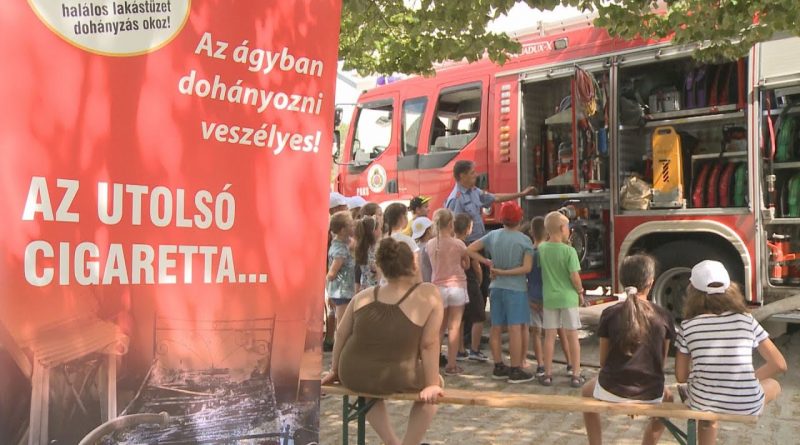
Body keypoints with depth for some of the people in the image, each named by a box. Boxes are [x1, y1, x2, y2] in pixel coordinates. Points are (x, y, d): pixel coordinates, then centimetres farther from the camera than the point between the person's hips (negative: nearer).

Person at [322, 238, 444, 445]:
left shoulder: (364, 296, 1)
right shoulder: (429, 295, -9)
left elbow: (341, 334, 7)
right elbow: (429, 344, -10)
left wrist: (335, 371, 20)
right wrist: (431, 385, -3)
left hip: (351, 377, 4)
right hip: (395, 382, -3)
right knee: (435, 383, 28)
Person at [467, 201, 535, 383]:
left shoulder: (493, 235, 2)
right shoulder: (524, 240, -9)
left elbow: (470, 249, 4)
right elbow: (527, 268, -16)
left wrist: (487, 262, 4)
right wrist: (504, 272, -11)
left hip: (496, 287, 5)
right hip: (515, 288, -5)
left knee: (496, 328, 12)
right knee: (516, 329, -1)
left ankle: (499, 367, 22)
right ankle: (516, 370, 2)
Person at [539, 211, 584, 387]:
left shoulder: (542, 248, -3)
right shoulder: (569, 251, -15)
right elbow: (575, 277, -15)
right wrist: (580, 293, 0)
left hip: (549, 298, 3)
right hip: (568, 298, -3)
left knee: (549, 336, 9)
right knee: (572, 336, 6)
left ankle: (548, 374, 15)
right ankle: (576, 375, 11)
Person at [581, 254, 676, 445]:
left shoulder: (610, 314, -7)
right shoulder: (664, 316, -5)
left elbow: (603, 360, 2)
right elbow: (662, 361, 7)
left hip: (612, 392, -1)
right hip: (650, 396, 1)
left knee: (587, 392, 34)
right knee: (666, 397, 38)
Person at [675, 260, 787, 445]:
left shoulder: (688, 326, -7)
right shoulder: (746, 320, -5)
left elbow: (681, 377, -2)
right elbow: (779, 365, 0)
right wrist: (749, 379, 14)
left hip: (702, 404, 0)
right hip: (746, 407, 0)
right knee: (774, 385, 33)